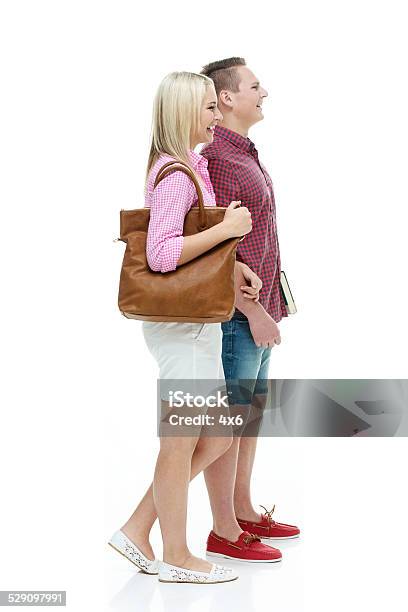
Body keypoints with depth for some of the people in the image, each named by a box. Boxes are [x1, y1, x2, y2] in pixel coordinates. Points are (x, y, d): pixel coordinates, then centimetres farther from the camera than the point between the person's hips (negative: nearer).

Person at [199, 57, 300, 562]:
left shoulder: (245, 155, 14)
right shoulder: (217, 158, -17)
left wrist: (266, 305, 18)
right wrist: (254, 311, -19)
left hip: (258, 307, 10)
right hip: (236, 312, -10)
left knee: (251, 411, 16)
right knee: (229, 419, -1)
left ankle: (244, 511, 29)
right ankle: (224, 531, 10)